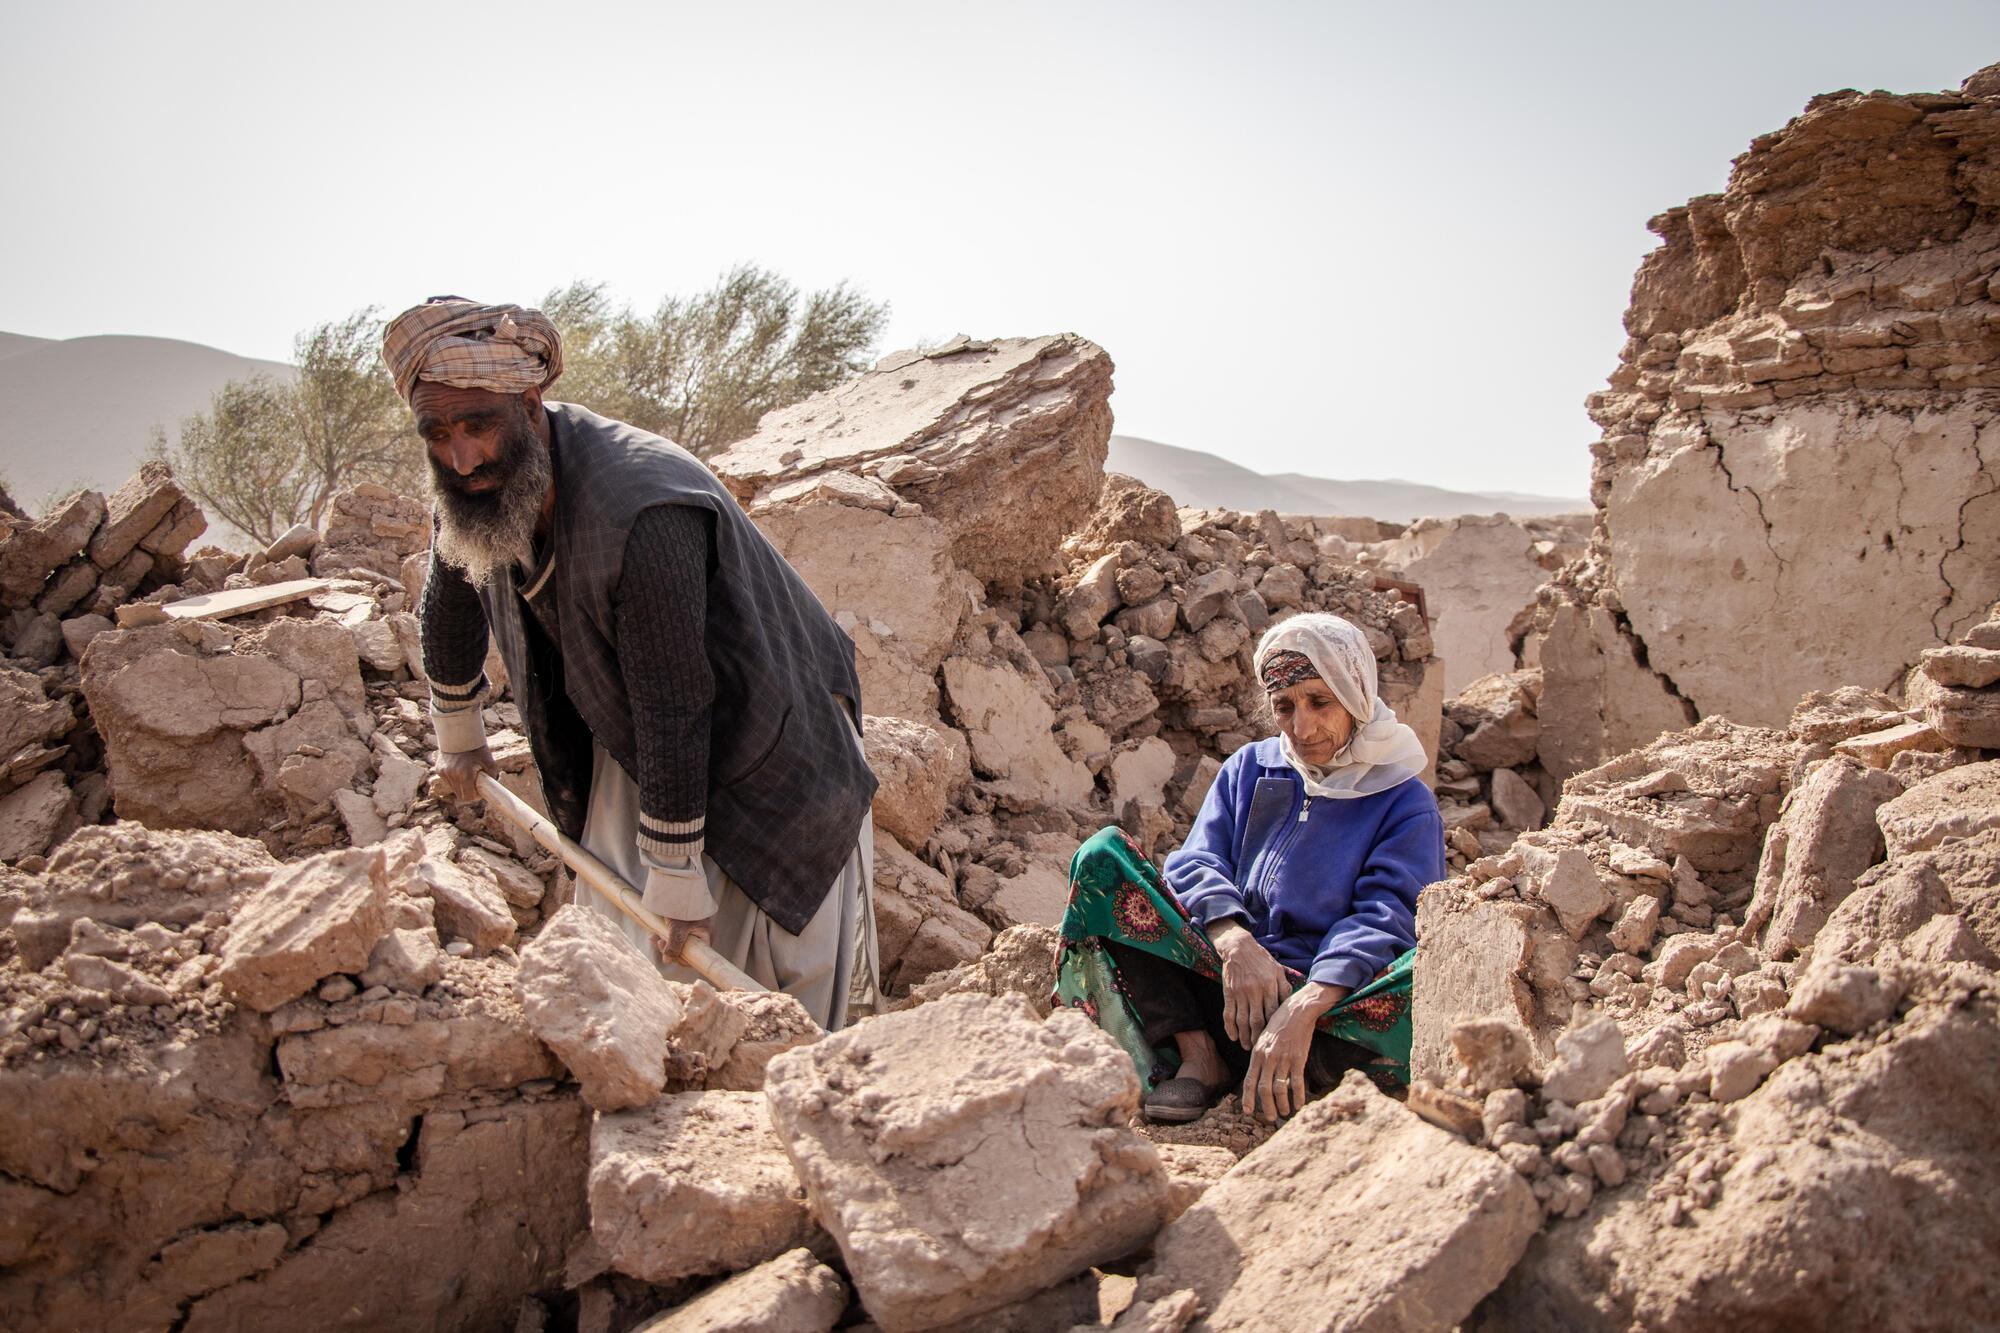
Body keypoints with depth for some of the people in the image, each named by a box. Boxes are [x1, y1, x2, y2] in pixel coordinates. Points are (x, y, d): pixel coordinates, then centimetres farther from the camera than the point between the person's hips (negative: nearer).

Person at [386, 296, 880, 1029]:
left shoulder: (643, 514, -37)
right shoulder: (466, 494, -10)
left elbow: (674, 716, -32)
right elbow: (451, 609, 13)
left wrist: (677, 884, -24)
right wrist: (457, 737, 28)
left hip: (764, 754, -7)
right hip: (627, 750, 7)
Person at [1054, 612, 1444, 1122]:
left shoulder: (1405, 802, 3)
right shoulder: (1249, 768, 14)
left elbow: (1385, 918, -12)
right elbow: (1194, 864, 1)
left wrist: (1305, 1007, -31)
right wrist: (1234, 941, -23)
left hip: (1331, 1000, -3)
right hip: (1223, 980, 4)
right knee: (1102, 856, -13)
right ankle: (1195, 1052, -22)